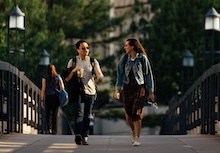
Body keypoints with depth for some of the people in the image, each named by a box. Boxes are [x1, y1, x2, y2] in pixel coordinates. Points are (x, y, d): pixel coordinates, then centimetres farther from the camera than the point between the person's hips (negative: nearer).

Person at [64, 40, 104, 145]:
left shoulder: (93, 61, 9)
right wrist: (73, 70, -14)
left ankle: (84, 137, 12)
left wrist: (99, 77, -30)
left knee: (87, 116, 5)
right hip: (77, 92, -2)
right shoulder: (72, 61, 5)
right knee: (79, 113, -18)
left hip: (90, 91, 2)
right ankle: (78, 135, -31)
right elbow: (67, 78, 4)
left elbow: (99, 73, -6)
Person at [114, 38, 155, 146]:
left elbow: (148, 75, 2)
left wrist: (150, 92, 1)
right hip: (127, 88, 3)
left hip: (140, 88, -3)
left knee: (136, 114, -14)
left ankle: (137, 139, -8)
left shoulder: (143, 59, -3)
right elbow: (120, 75, 9)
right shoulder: (124, 59, 6)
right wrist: (117, 90, 0)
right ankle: (134, 131, 33)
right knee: (128, 115, 4)